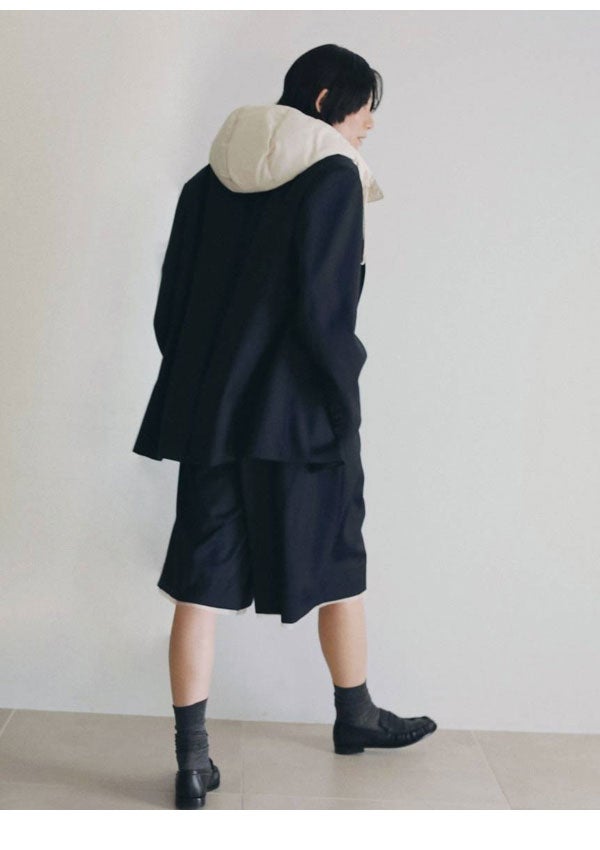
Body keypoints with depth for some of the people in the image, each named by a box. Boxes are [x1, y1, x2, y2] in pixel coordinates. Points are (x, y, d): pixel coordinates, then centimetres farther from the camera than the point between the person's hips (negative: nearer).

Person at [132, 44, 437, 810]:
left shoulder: (209, 181, 10)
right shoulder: (334, 176, -8)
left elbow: (169, 307, 8)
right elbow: (323, 310, -16)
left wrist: (202, 388, 16)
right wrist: (344, 401, -6)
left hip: (207, 412, 5)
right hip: (299, 415, -4)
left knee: (201, 582, 6)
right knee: (337, 565, 15)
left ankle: (192, 762, 9)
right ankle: (356, 717, 33)